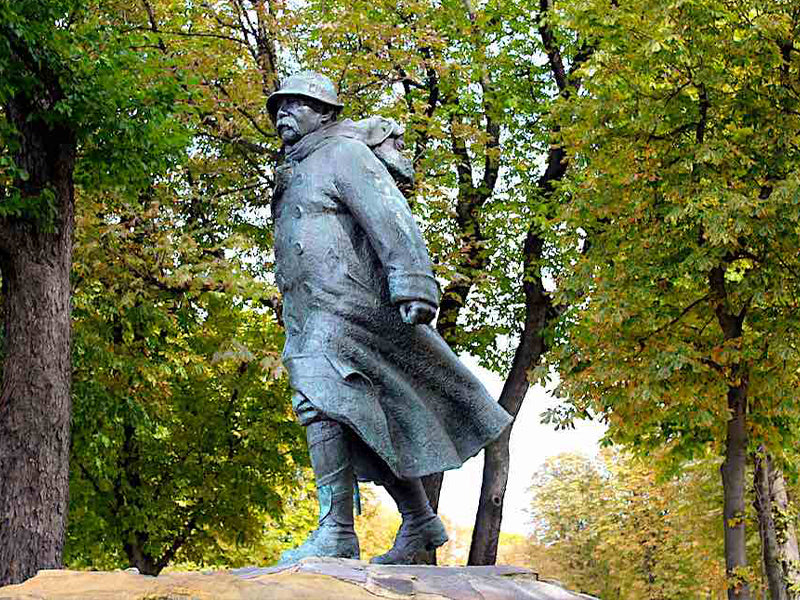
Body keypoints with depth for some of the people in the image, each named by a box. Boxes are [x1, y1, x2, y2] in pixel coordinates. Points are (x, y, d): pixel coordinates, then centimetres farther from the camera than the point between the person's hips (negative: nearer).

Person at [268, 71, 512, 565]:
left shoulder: (342, 153, -1)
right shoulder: (296, 172, 27)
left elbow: (391, 216, -14)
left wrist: (414, 284, -26)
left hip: (342, 305, -9)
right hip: (309, 318, 9)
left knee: (318, 400, -23)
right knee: (370, 425, 10)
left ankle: (336, 532, -27)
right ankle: (421, 522, 18)